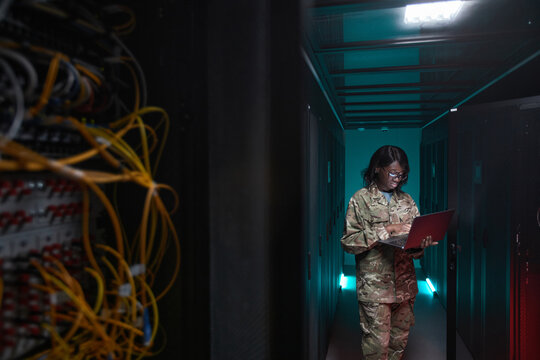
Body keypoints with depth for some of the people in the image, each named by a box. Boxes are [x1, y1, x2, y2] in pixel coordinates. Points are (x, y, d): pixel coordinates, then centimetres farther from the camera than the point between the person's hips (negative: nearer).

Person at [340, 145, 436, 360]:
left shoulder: (406, 200, 11)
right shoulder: (361, 199, -4)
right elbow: (348, 242, -13)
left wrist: (421, 245, -16)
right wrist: (385, 230, -19)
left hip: (405, 283, 5)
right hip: (374, 285, -4)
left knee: (400, 339, 15)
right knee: (377, 343, 1)